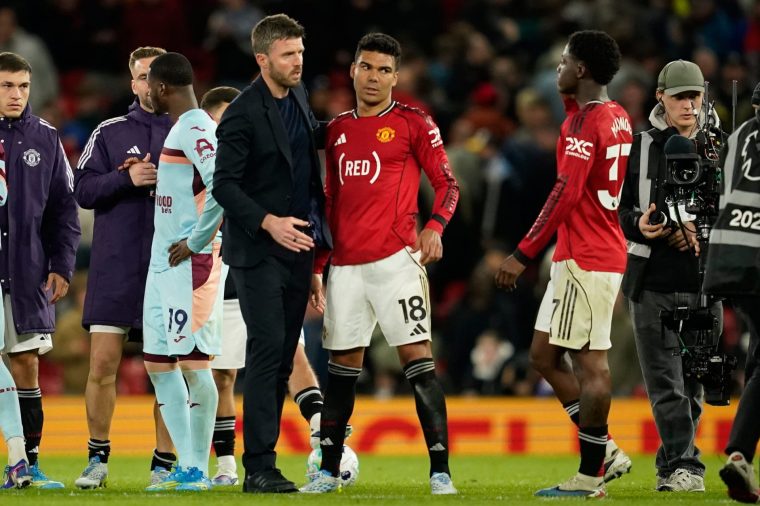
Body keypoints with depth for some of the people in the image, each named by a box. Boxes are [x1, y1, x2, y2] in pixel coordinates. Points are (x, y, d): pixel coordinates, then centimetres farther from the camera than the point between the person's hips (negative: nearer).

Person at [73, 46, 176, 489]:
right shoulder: (110, 133, 9)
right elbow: (83, 190, 2)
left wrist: (160, 180, -12)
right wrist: (126, 179, -13)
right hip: (115, 266, 1)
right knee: (103, 364, -3)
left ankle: (164, 464, 9)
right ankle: (98, 458, 9)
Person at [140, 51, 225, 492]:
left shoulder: (197, 129, -14)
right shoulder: (180, 129, 17)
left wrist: (196, 242, -20)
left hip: (191, 262, -11)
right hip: (164, 260, 11)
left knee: (193, 362, -8)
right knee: (159, 363, 11)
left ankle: (199, 470, -4)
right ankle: (188, 466, 15)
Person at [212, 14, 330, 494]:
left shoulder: (298, 97, 11)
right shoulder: (243, 113, -11)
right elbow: (224, 185, -13)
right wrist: (268, 222, -25)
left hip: (297, 247, 7)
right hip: (258, 252, -7)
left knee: (282, 358, 6)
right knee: (268, 350, -13)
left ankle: (263, 462, 9)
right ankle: (259, 468, -13)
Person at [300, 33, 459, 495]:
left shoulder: (413, 123, 0)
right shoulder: (338, 130, 15)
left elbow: (447, 183, -1)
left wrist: (434, 228, -18)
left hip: (395, 260, -5)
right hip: (346, 263, 5)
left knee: (418, 356, -10)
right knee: (342, 364, 9)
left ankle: (440, 470, -11)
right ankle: (330, 470, 17)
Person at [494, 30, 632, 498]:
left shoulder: (585, 124, -15)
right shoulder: (617, 118, 14)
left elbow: (565, 195, -21)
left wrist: (524, 254, -20)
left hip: (584, 261, -10)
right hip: (606, 254, 10)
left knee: (590, 363, -7)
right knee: (545, 355, 12)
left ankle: (591, 476, -6)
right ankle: (604, 453, 12)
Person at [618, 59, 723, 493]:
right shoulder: (640, 148, 5)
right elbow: (615, 208, 7)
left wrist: (701, 232, -9)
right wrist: (640, 226, -14)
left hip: (703, 281, 2)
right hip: (653, 281, -1)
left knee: (692, 382, 5)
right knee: (665, 381, -8)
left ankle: (672, 466, 16)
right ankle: (685, 466, -11)